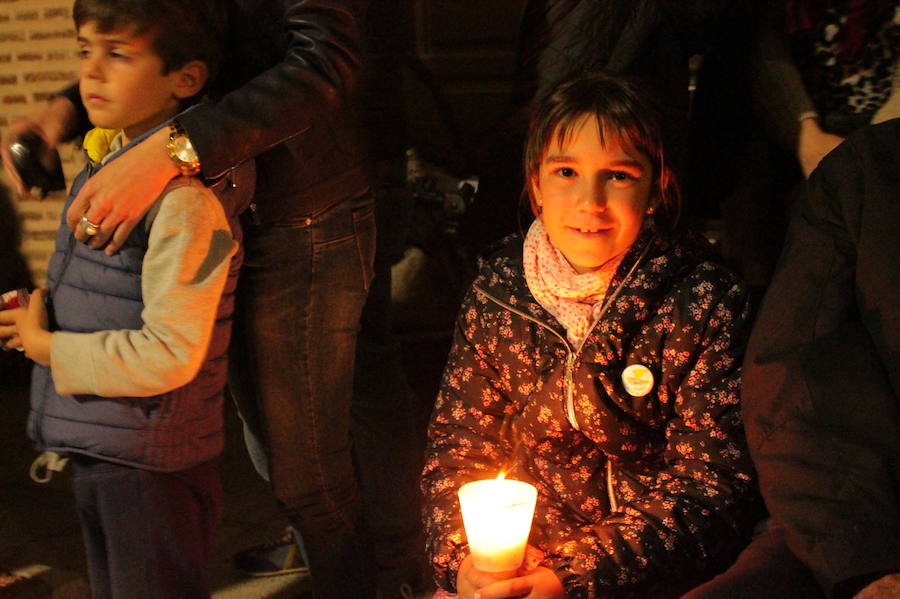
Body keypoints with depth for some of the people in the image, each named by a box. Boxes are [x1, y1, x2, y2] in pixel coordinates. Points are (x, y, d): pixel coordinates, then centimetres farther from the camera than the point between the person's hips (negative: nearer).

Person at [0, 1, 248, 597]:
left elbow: (170, 355, -27)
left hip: (148, 464, -9)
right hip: (94, 446, 9)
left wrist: (48, 347, -16)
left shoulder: (186, 196, -25)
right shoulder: (104, 160, 6)